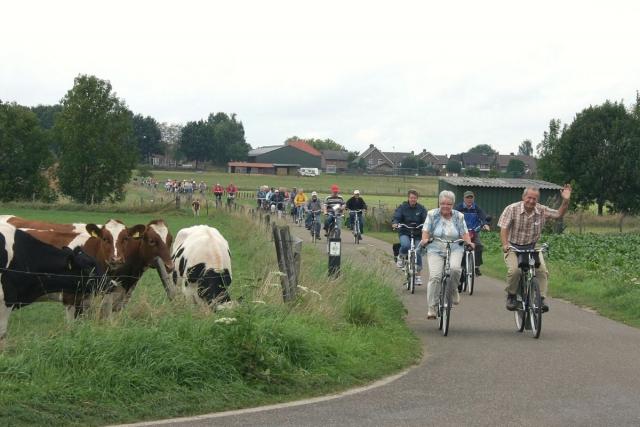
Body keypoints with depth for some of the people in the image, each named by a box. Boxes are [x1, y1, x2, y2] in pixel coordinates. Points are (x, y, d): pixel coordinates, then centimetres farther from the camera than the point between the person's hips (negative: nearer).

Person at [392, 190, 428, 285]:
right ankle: (401, 257, 0)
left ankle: (418, 275, 11)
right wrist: (395, 223, -35)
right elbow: (396, 217, -12)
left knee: (418, 253, -3)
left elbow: (426, 219, -7)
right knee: (405, 245, -33)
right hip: (404, 233, -2)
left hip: (417, 234, 2)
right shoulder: (402, 207, -2)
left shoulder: (421, 208, 2)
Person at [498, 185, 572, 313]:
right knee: (514, 270, -27)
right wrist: (505, 244, -30)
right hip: (513, 247, -3)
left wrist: (566, 201, -18)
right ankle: (511, 296, -3)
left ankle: (541, 298, -6)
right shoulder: (512, 209, -12)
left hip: (532, 247, 3)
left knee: (542, 271, -18)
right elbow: (504, 229, -15)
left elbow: (559, 214, -1)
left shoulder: (542, 211, -4)